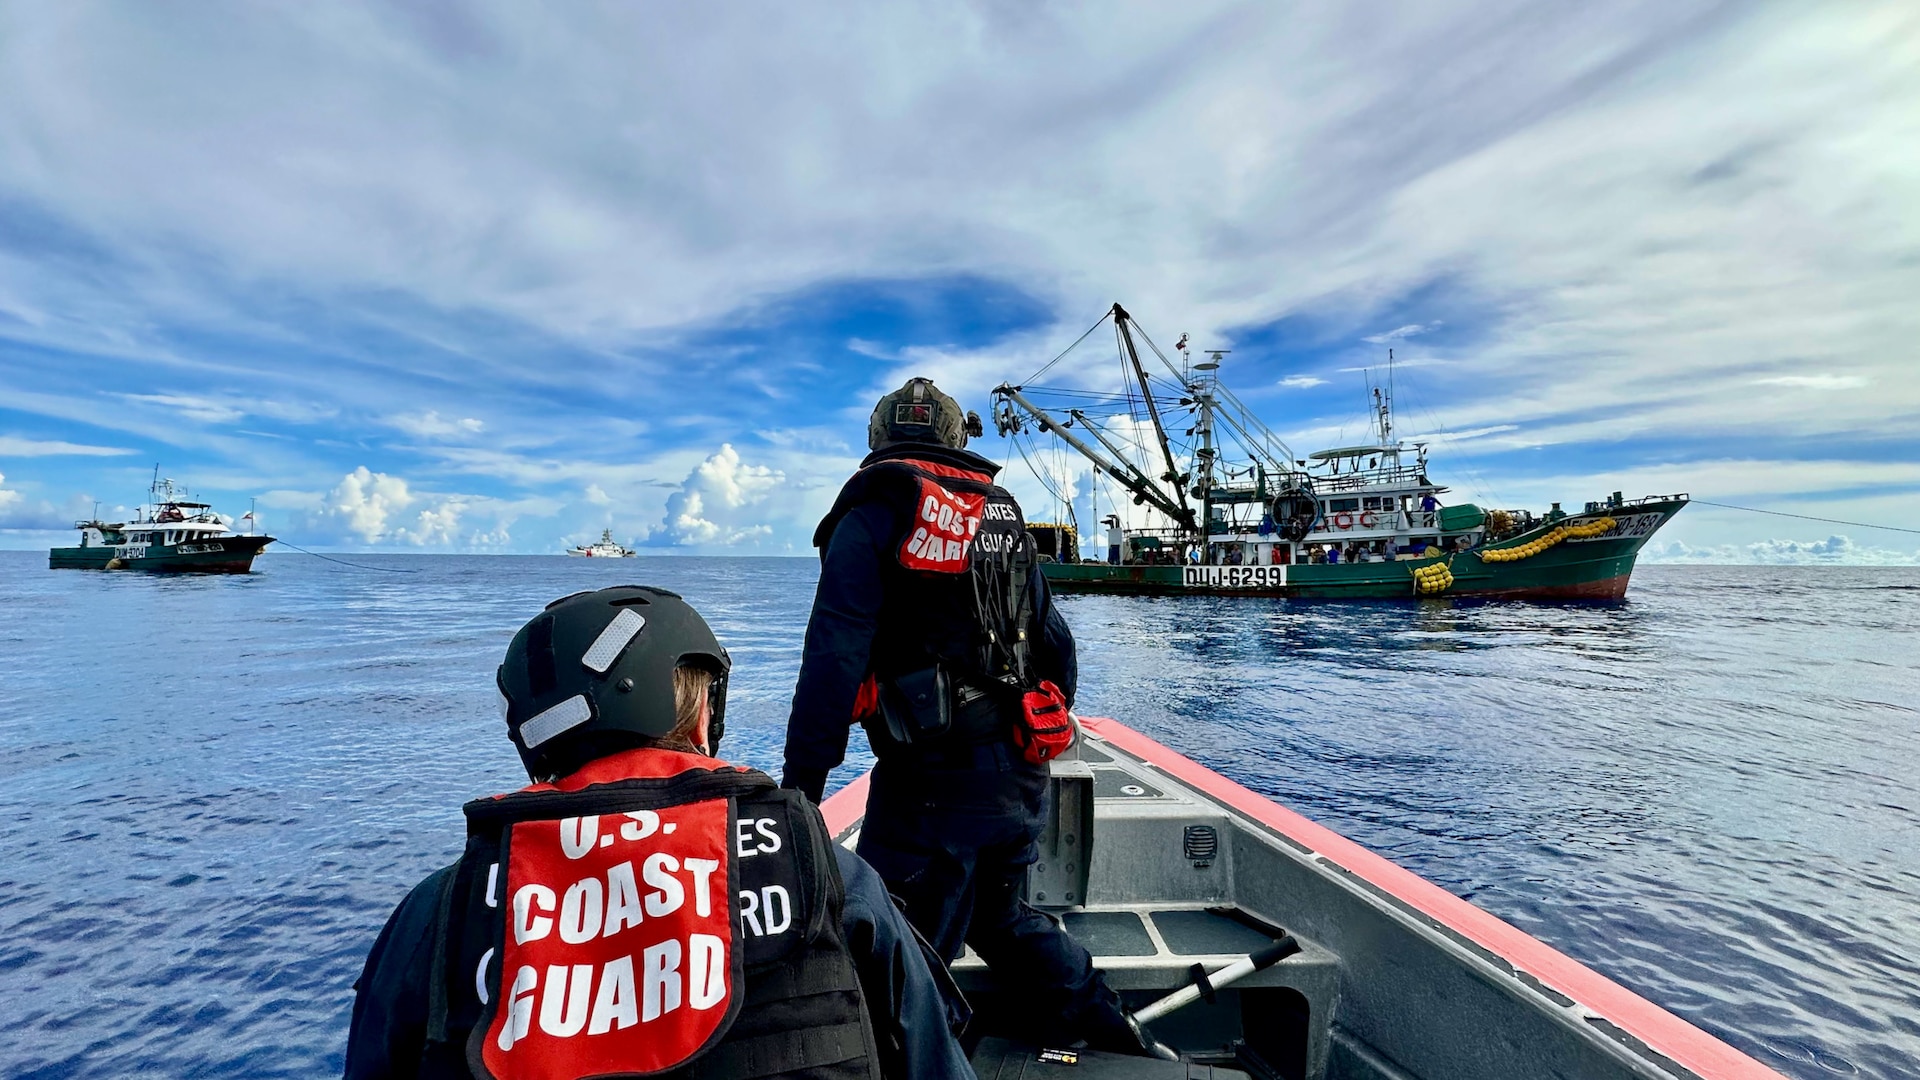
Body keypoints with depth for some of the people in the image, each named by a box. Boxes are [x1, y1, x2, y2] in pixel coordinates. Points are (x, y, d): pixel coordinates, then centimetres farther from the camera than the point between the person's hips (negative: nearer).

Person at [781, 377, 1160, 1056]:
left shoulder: (873, 516, -5)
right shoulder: (1004, 518, 13)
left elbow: (834, 659, -14)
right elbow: (1056, 643, 16)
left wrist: (802, 779, -10)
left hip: (933, 780, -7)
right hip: (1022, 781, 7)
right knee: (1000, 916, 27)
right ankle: (1114, 1038, 33)